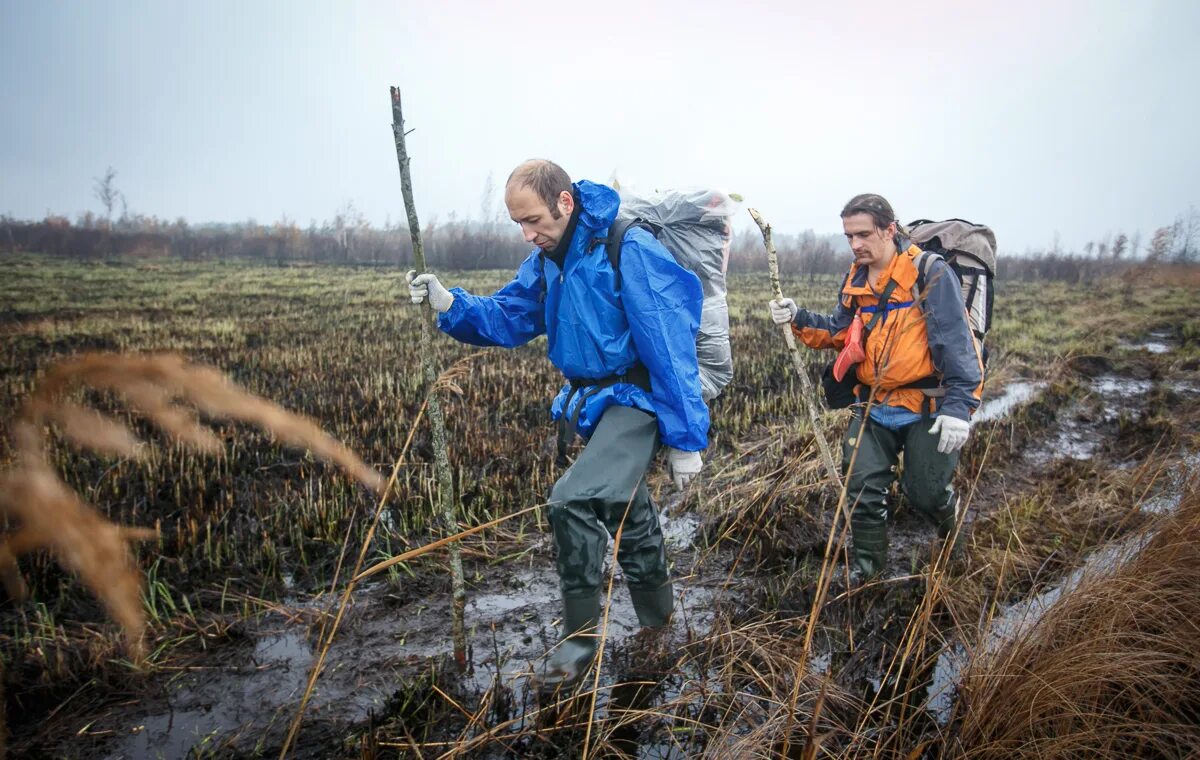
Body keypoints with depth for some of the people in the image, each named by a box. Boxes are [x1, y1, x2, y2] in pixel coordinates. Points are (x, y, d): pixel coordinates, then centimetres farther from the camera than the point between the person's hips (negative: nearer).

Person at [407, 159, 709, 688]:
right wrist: (451, 304, -13)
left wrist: (685, 439, -20)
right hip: (585, 402, 8)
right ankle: (659, 622, 41)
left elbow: (669, 347, -21)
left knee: (573, 500, -24)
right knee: (627, 515, 20)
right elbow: (507, 317, 7)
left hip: (634, 401, -8)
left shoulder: (630, 250, -21)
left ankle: (581, 634, -3)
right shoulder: (546, 262, 4)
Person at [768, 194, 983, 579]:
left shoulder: (930, 273, -14)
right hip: (873, 407, 5)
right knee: (862, 488, 4)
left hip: (927, 407, -5)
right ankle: (866, 567, 24)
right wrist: (799, 318, -6)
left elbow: (956, 341, -17)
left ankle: (950, 519, 43)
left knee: (924, 493, 5)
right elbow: (837, 331, 12)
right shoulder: (856, 279, 7)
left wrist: (958, 405, -23)